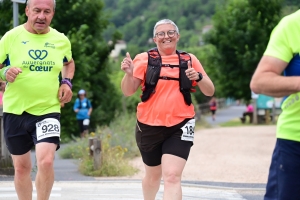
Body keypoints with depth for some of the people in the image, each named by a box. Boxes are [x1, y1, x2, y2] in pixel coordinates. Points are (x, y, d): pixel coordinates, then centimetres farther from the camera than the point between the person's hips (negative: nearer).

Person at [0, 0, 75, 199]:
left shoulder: (61, 40, 2)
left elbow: (69, 63, 23)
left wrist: (67, 82, 5)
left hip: (48, 110, 0)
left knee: (46, 161, -18)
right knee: (21, 167, 10)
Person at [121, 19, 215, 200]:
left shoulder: (189, 60, 5)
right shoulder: (145, 59, 1)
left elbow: (210, 91, 7)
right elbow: (128, 91, -3)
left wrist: (198, 77, -14)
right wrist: (129, 74, -23)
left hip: (179, 126, -1)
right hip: (149, 126, 1)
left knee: (172, 176, -16)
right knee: (154, 174, 18)